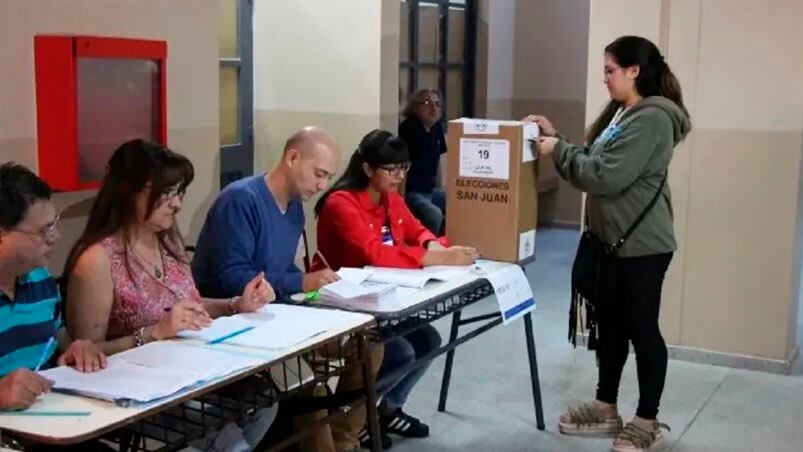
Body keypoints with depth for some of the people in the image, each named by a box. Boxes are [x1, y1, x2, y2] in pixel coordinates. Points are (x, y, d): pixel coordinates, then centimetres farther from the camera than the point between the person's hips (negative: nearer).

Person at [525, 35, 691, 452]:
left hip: (642, 246, -9)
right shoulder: (619, 112, 12)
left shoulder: (652, 119, -19)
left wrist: (558, 150, -15)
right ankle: (606, 409, 29)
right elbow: (591, 161, 17)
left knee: (642, 329, 2)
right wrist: (555, 138, 6)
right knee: (610, 325, 16)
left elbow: (607, 176, -25)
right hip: (609, 241, 9)